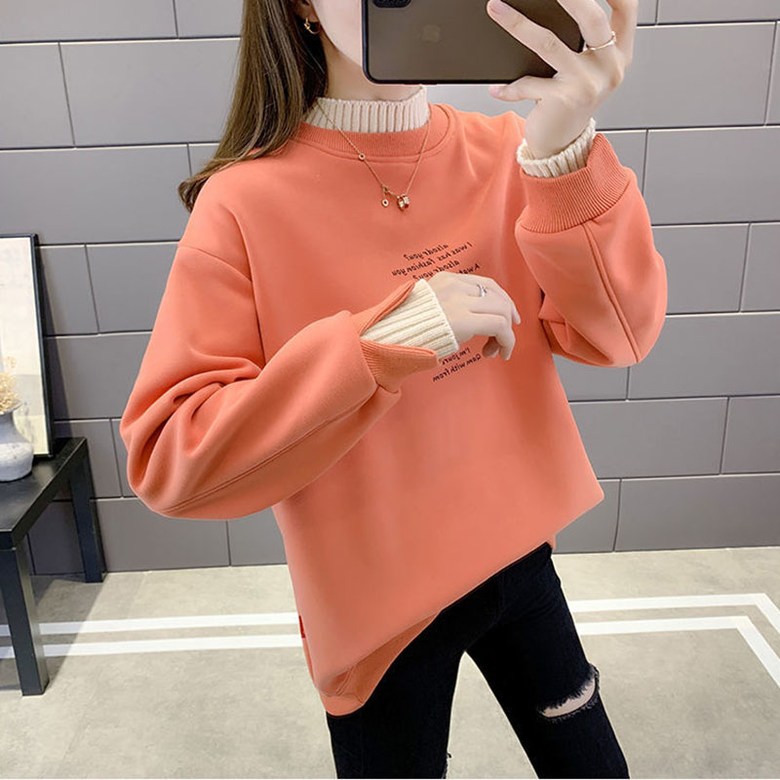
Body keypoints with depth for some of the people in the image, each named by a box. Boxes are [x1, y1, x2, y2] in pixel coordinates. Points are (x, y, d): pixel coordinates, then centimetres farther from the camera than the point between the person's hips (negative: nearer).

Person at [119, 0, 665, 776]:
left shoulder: (505, 153, -7)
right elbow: (169, 460, -20)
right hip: (377, 599, -3)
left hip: (514, 556, 4)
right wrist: (384, 341, -30)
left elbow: (617, 336, -13)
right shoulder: (246, 202, -17)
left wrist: (565, 150, -29)